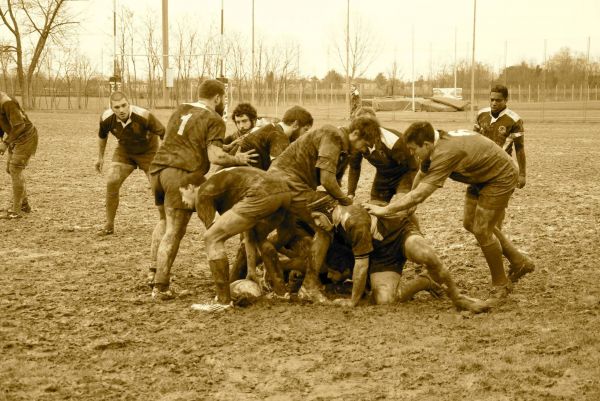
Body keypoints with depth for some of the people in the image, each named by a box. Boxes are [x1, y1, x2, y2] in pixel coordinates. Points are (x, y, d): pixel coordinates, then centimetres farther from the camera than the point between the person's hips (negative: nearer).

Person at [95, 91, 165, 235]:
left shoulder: (143, 116, -36)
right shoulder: (106, 119, -23)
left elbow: (163, 133, -22)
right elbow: (102, 135, 2)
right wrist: (100, 157, 12)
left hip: (148, 151, -3)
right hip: (124, 151, 3)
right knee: (112, 182, -12)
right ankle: (109, 225, 2)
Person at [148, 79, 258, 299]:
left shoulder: (180, 110, 18)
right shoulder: (214, 120, -3)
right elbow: (215, 157, -14)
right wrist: (237, 159, 2)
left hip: (158, 169, 7)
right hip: (182, 175, -7)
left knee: (165, 221, 28)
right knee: (173, 232, -2)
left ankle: (154, 271, 25)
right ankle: (160, 286, -1)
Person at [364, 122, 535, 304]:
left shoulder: (446, 153, -37)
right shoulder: (436, 144, -9)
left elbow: (419, 195, -39)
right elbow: (421, 176, 5)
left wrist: (384, 210, -33)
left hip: (501, 176, -10)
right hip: (482, 175, 10)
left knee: (482, 230, -9)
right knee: (471, 224, 15)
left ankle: (500, 285, 11)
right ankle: (520, 262, 30)